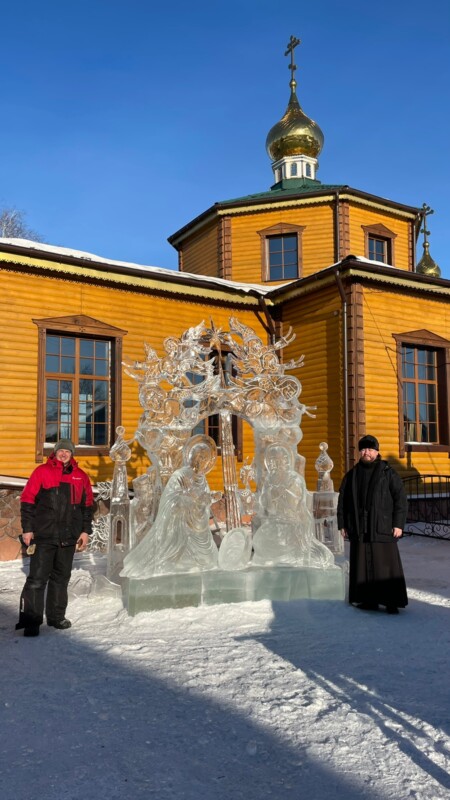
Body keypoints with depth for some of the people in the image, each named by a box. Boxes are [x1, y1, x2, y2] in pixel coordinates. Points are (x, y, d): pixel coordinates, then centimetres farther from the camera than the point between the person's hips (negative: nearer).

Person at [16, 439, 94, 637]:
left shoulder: (80, 477, 10)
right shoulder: (42, 472, 0)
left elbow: (87, 506, 14)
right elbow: (27, 501, -1)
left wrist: (85, 531, 9)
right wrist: (27, 529, -6)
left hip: (68, 537, 4)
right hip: (44, 535, -4)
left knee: (61, 577, 12)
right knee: (37, 578, -5)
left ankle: (57, 616, 23)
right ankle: (30, 620, 2)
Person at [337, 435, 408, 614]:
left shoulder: (388, 473, 1)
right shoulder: (351, 476, 11)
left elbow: (401, 498, -2)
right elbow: (342, 501, 14)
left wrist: (398, 524, -8)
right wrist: (342, 525, 10)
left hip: (382, 529, -3)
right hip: (359, 530, 4)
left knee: (386, 564, -3)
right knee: (363, 565, 5)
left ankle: (392, 602, 4)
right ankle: (369, 600, 15)